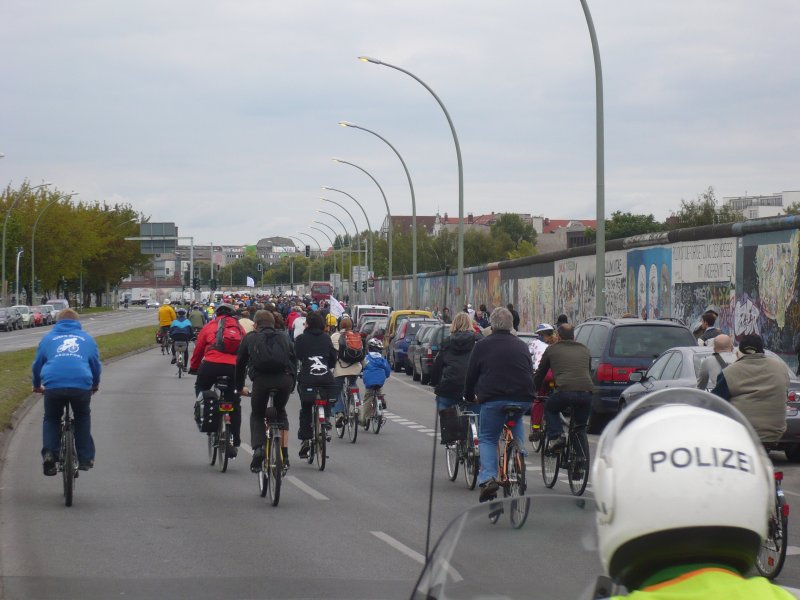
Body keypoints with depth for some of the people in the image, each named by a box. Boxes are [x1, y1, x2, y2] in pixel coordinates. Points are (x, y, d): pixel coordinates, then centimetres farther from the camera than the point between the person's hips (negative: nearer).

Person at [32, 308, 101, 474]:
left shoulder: (48, 338, 23)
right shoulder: (87, 338, 23)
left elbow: (37, 364, 28)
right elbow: (96, 365, 30)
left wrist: (37, 385, 47)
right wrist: (95, 384, 50)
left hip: (53, 385, 0)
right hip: (81, 385, 0)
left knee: (51, 419, 25)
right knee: (82, 418, 28)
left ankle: (49, 454, 3)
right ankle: (85, 459, 23)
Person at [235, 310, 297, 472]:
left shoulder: (250, 338, 24)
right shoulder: (284, 337, 28)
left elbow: (240, 363, 28)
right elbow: (294, 361, 28)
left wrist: (240, 387, 40)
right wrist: (292, 385, 38)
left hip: (261, 378, -1)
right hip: (285, 379, 2)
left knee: (257, 415, 21)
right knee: (281, 413, 27)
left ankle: (258, 448, -4)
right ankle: (284, 455, 17)